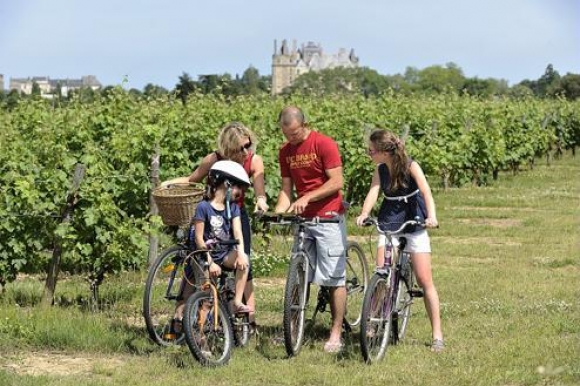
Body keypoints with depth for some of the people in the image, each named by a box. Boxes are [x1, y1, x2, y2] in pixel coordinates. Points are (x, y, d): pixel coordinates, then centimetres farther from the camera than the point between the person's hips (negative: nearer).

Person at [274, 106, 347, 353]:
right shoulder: (285, 152, 9)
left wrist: (307, 198, -21)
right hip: (302, 219, 6)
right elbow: (287, 188, 10)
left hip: (328, 217, -6)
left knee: (335, 277, -4)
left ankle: (336, 333, -2)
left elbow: (336, 182, -13)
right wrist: (277, 213, -6)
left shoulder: (324, 145, -10)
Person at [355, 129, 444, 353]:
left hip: (414, 224, -3)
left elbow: (426, 191, -28)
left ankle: (437, 334, 1)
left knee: (424, 280, -4)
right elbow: (373, 192, -16)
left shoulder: (410, 166, -16)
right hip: (388, 224, 4)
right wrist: (364, 213, -37)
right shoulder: (380, 170, -4)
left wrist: (431, 216, -46)